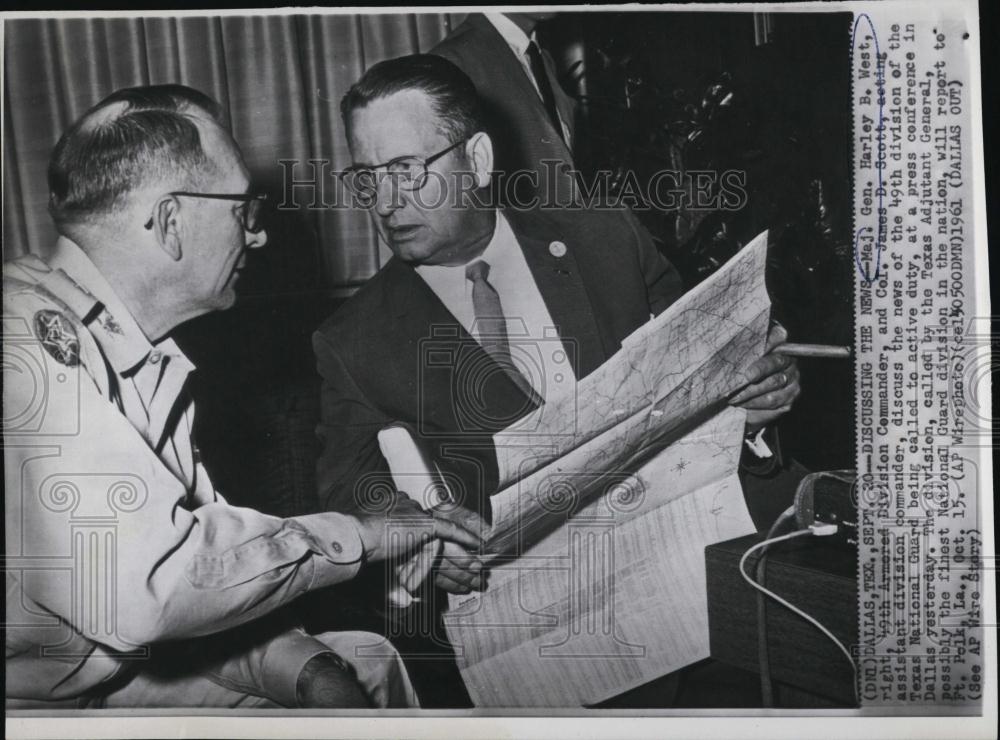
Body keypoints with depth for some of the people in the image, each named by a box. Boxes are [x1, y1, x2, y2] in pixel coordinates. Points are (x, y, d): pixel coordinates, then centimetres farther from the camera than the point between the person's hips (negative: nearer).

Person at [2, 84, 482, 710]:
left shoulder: (146, 356, 6)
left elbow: (204, 548, 6)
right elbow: (133, 588, -33)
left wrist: (304, 664, -9)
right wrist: (356, 536, -21)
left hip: (127, 658, 8)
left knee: (365, 661, 8)